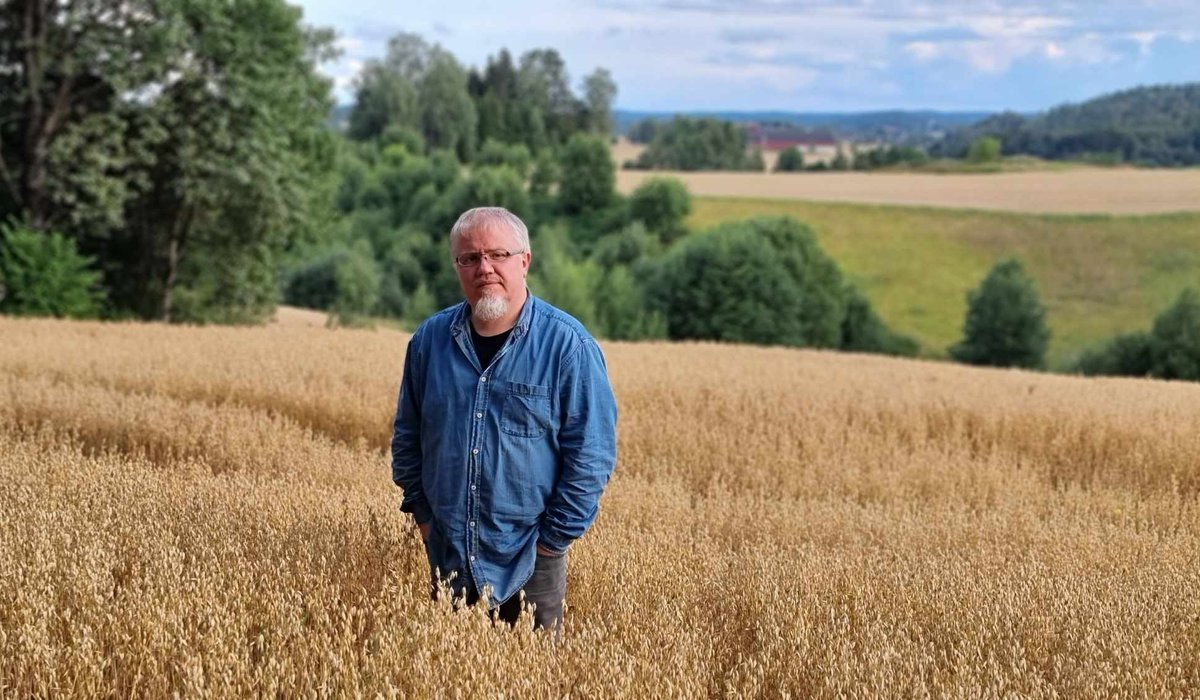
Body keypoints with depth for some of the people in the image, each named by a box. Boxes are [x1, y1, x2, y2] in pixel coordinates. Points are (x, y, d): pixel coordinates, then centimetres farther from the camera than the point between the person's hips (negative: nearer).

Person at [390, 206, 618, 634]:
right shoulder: (430, 339, 2)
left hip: (528, 558, -3)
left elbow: (592, 453, -10)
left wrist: (554, 538, -10)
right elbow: (407, 436, 13)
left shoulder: (567, 345, -11)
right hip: (447, 554, 4)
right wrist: (421, 512, 6)